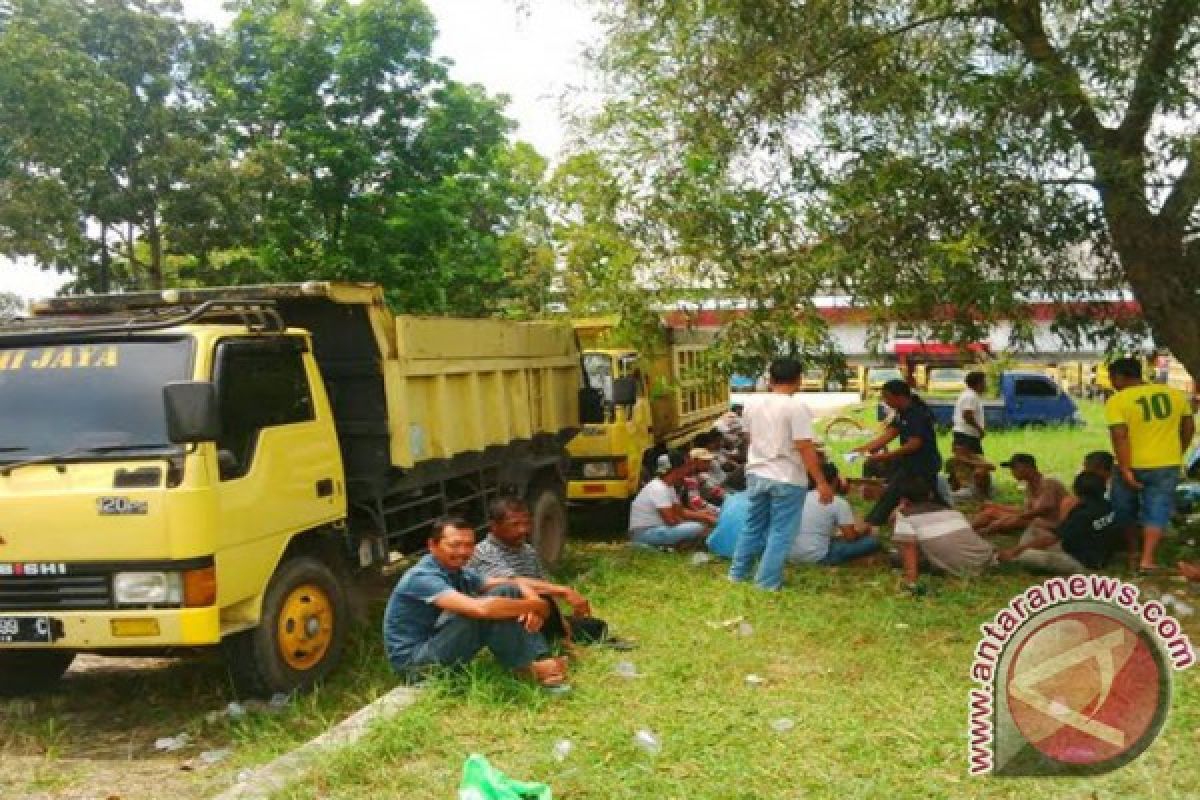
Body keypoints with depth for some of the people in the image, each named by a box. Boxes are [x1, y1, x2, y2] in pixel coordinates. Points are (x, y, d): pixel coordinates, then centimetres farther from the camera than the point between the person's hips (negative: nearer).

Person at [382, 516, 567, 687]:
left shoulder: (461, 573, 4)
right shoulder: (423, 577, -24)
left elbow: (515, 584, 2)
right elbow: (479, 608, -38)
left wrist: (532, 603, -22)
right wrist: (535, 606, -28)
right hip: (413, 661, -8)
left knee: (507, 593, -6)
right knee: (482, 612, -30)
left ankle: (541, 660, -16)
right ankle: (528, 669, -14)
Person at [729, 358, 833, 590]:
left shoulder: (753, 405, 4)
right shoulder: (796, 407, -16)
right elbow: (805, 448, -19)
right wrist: (821, 483, -16)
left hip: (756, 474, 6)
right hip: (787, 478, -6)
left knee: (753, 526, 19)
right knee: (780, 532, 5)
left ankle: (738, 572, 27)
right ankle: (767, 581, 8)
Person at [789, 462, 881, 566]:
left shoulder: (805, 496, 11)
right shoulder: (839, 503, -8)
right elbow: (850, 536, -8)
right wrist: (862, 530, 14)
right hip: (818, 556, -7)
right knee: (873, 542, -4)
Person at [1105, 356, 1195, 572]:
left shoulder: (1117, 401, -11)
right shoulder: (1175, 394, 5)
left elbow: (1119, 435, -20)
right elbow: (1189, 428, 9)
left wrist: (1125, 470, -19)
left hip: (1133, 466, -3)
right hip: (1167, 465, 3)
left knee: (1125, 511, 17)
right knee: (1157, 512, 5)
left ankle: (1132, 553, 27)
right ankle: (1147, 558, -9)